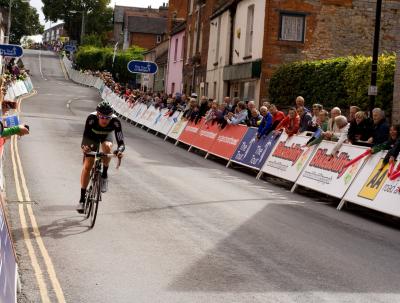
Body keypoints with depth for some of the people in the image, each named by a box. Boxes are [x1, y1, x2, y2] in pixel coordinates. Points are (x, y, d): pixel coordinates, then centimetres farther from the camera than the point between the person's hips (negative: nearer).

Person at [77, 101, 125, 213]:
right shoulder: (91, 118, -39)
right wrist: (84, 147, -62)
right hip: (92, 135, -1)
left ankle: (104, 175, -10)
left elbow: (121, 142, -40)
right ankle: (82, 199, 0)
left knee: (107, 147, -36)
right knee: (87, 166, -10)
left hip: (106, 136, 1)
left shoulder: (115, 121, -37)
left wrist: (120, 150, -62)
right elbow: (85, 137, -40)